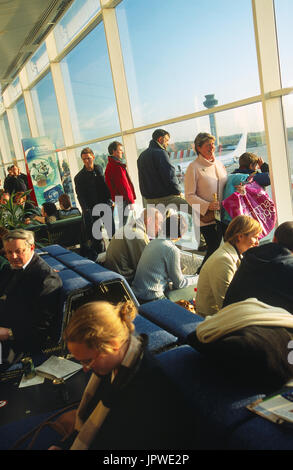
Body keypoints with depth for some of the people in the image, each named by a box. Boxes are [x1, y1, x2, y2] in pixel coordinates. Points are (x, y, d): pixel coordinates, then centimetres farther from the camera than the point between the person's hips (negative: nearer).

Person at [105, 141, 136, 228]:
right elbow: (124, 185, -19)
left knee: (122, 222, 15)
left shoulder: (109, 165, 16)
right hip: (124, 199, -10)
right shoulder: (117, 166, -16)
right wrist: (131, 201, -16)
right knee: (125, 223, -7)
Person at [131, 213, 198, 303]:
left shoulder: (152, 242, 7)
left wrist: (178, 274, 27)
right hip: (152, 299, -9)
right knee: (195, 286, -3)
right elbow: (179, 283, -6)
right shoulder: (172, 250, -15)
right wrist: (199, 278, 10)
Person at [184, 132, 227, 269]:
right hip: (206, 217, -6)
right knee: (213, 249, -4)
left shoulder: (219, 164, 11)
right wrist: (207, 206, -23)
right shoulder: (193, 167, -9)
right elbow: (189, 195, -12)